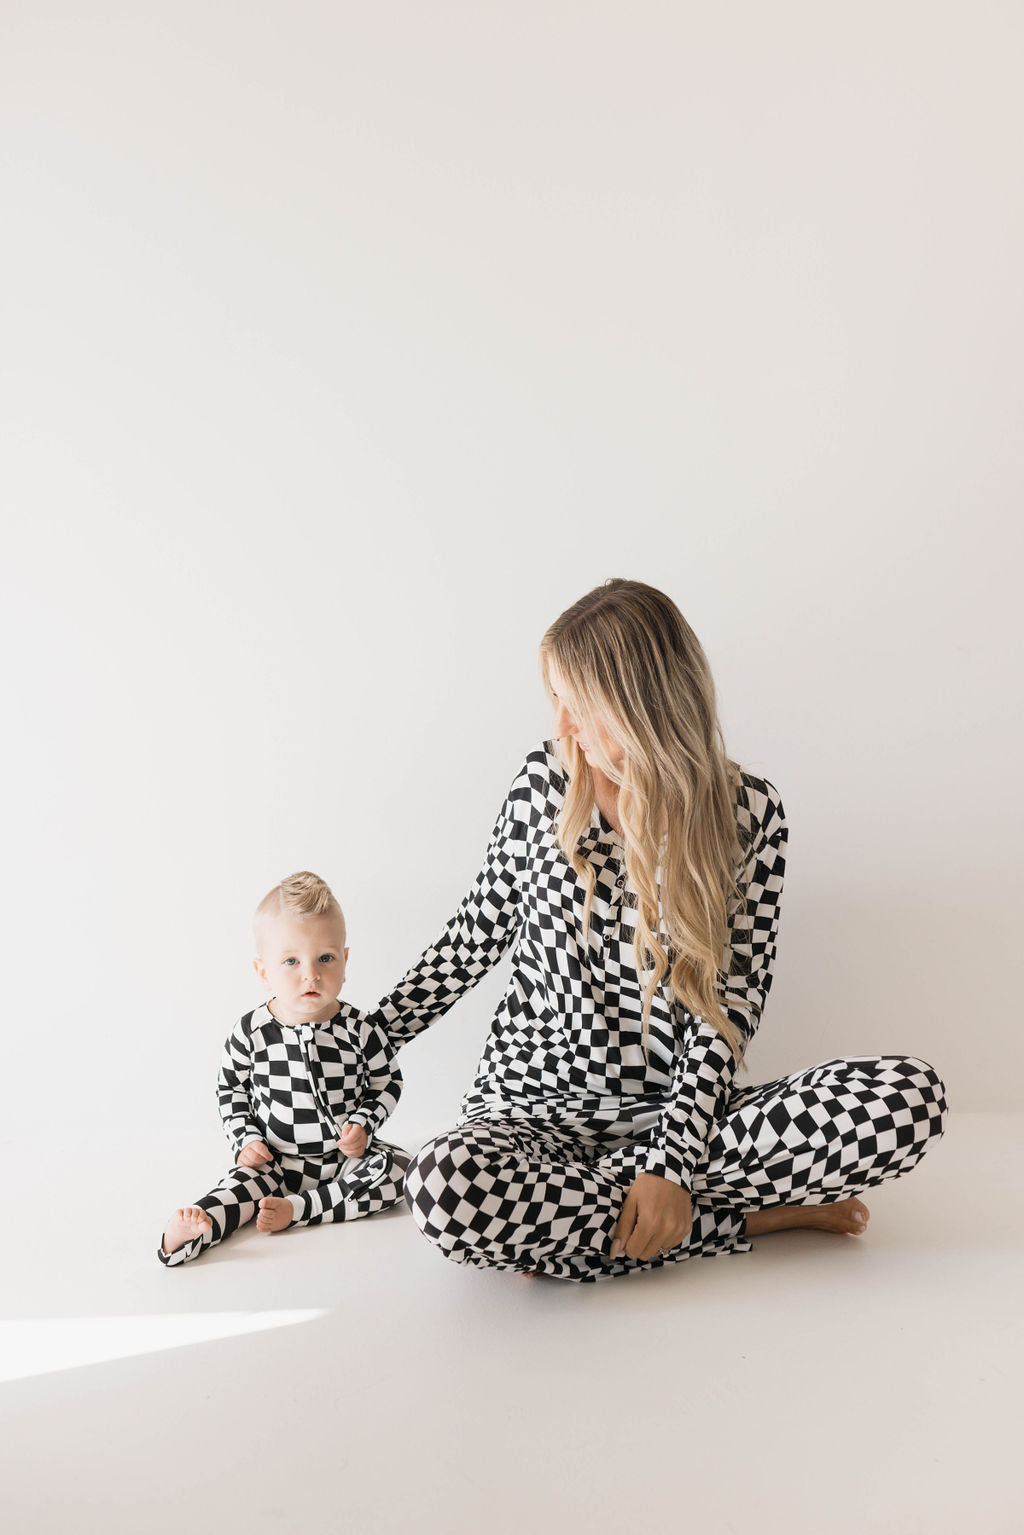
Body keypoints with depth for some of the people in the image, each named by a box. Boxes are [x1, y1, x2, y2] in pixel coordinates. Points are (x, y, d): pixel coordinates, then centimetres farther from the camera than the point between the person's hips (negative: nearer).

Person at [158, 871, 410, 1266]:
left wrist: (363, 1124, -11)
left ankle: (295, 1209, -25)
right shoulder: (251, 1031, -8)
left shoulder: (358, 1030, -9)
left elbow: (387, 1082, 4)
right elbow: (231, 1087, 7)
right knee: (245, 1179, -26)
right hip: (276, 1159, 0)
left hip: (346, 1155, 1)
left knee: (396, 1168, -22)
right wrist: (245, 1138, -4)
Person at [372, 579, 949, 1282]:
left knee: (911, 1096, -23)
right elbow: (478, 933, 11)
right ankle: (760, 1214, -16)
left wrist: (671, 1161, -18)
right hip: (537, 1109, 1)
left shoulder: (748, 808, -4)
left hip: (681, 1113, 0)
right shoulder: (545, 779, 0)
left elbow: (733, 998, -7)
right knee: (446, 1186, -37)